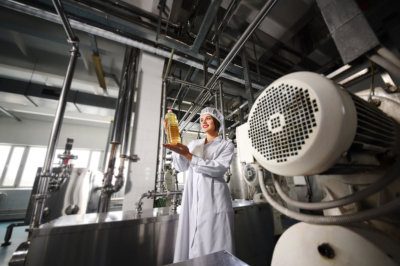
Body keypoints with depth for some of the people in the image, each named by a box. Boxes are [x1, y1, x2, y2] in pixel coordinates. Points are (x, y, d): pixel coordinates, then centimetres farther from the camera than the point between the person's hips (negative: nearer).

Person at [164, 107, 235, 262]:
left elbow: (219, 168, -15)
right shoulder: (193, 144, 15)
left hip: (213, 199, -3)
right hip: (192, 199, 4)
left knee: (213, 245, 4)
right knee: (191, 243, 11)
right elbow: (181, 167, 3)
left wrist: (189, 156, -20)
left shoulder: (226, 145, 4)